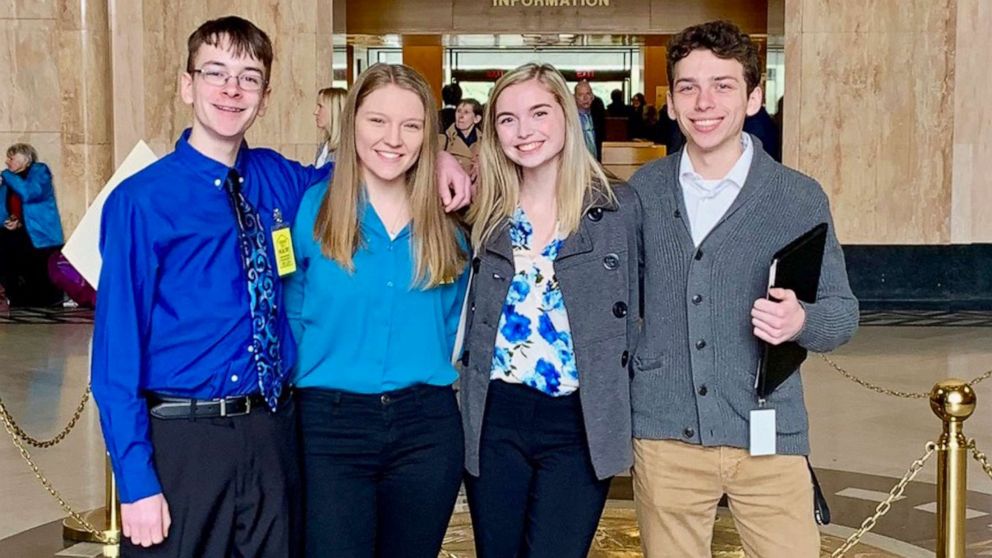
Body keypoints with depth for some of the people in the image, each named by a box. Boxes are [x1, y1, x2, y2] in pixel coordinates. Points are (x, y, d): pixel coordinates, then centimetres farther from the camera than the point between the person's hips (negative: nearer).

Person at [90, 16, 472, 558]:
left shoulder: (275, 179, 5)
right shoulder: (141, 201, -9)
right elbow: (117, 350, -9)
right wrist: (136, 482, -13)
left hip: (273, 432, 5)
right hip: (181, 440, -5)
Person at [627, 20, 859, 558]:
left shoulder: (800, 197, -2)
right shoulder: (644, 190, 4)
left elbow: (843, 311, 1)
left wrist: (801, 322, -20)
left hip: (767, 438, -1)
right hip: (664, 436, 2)